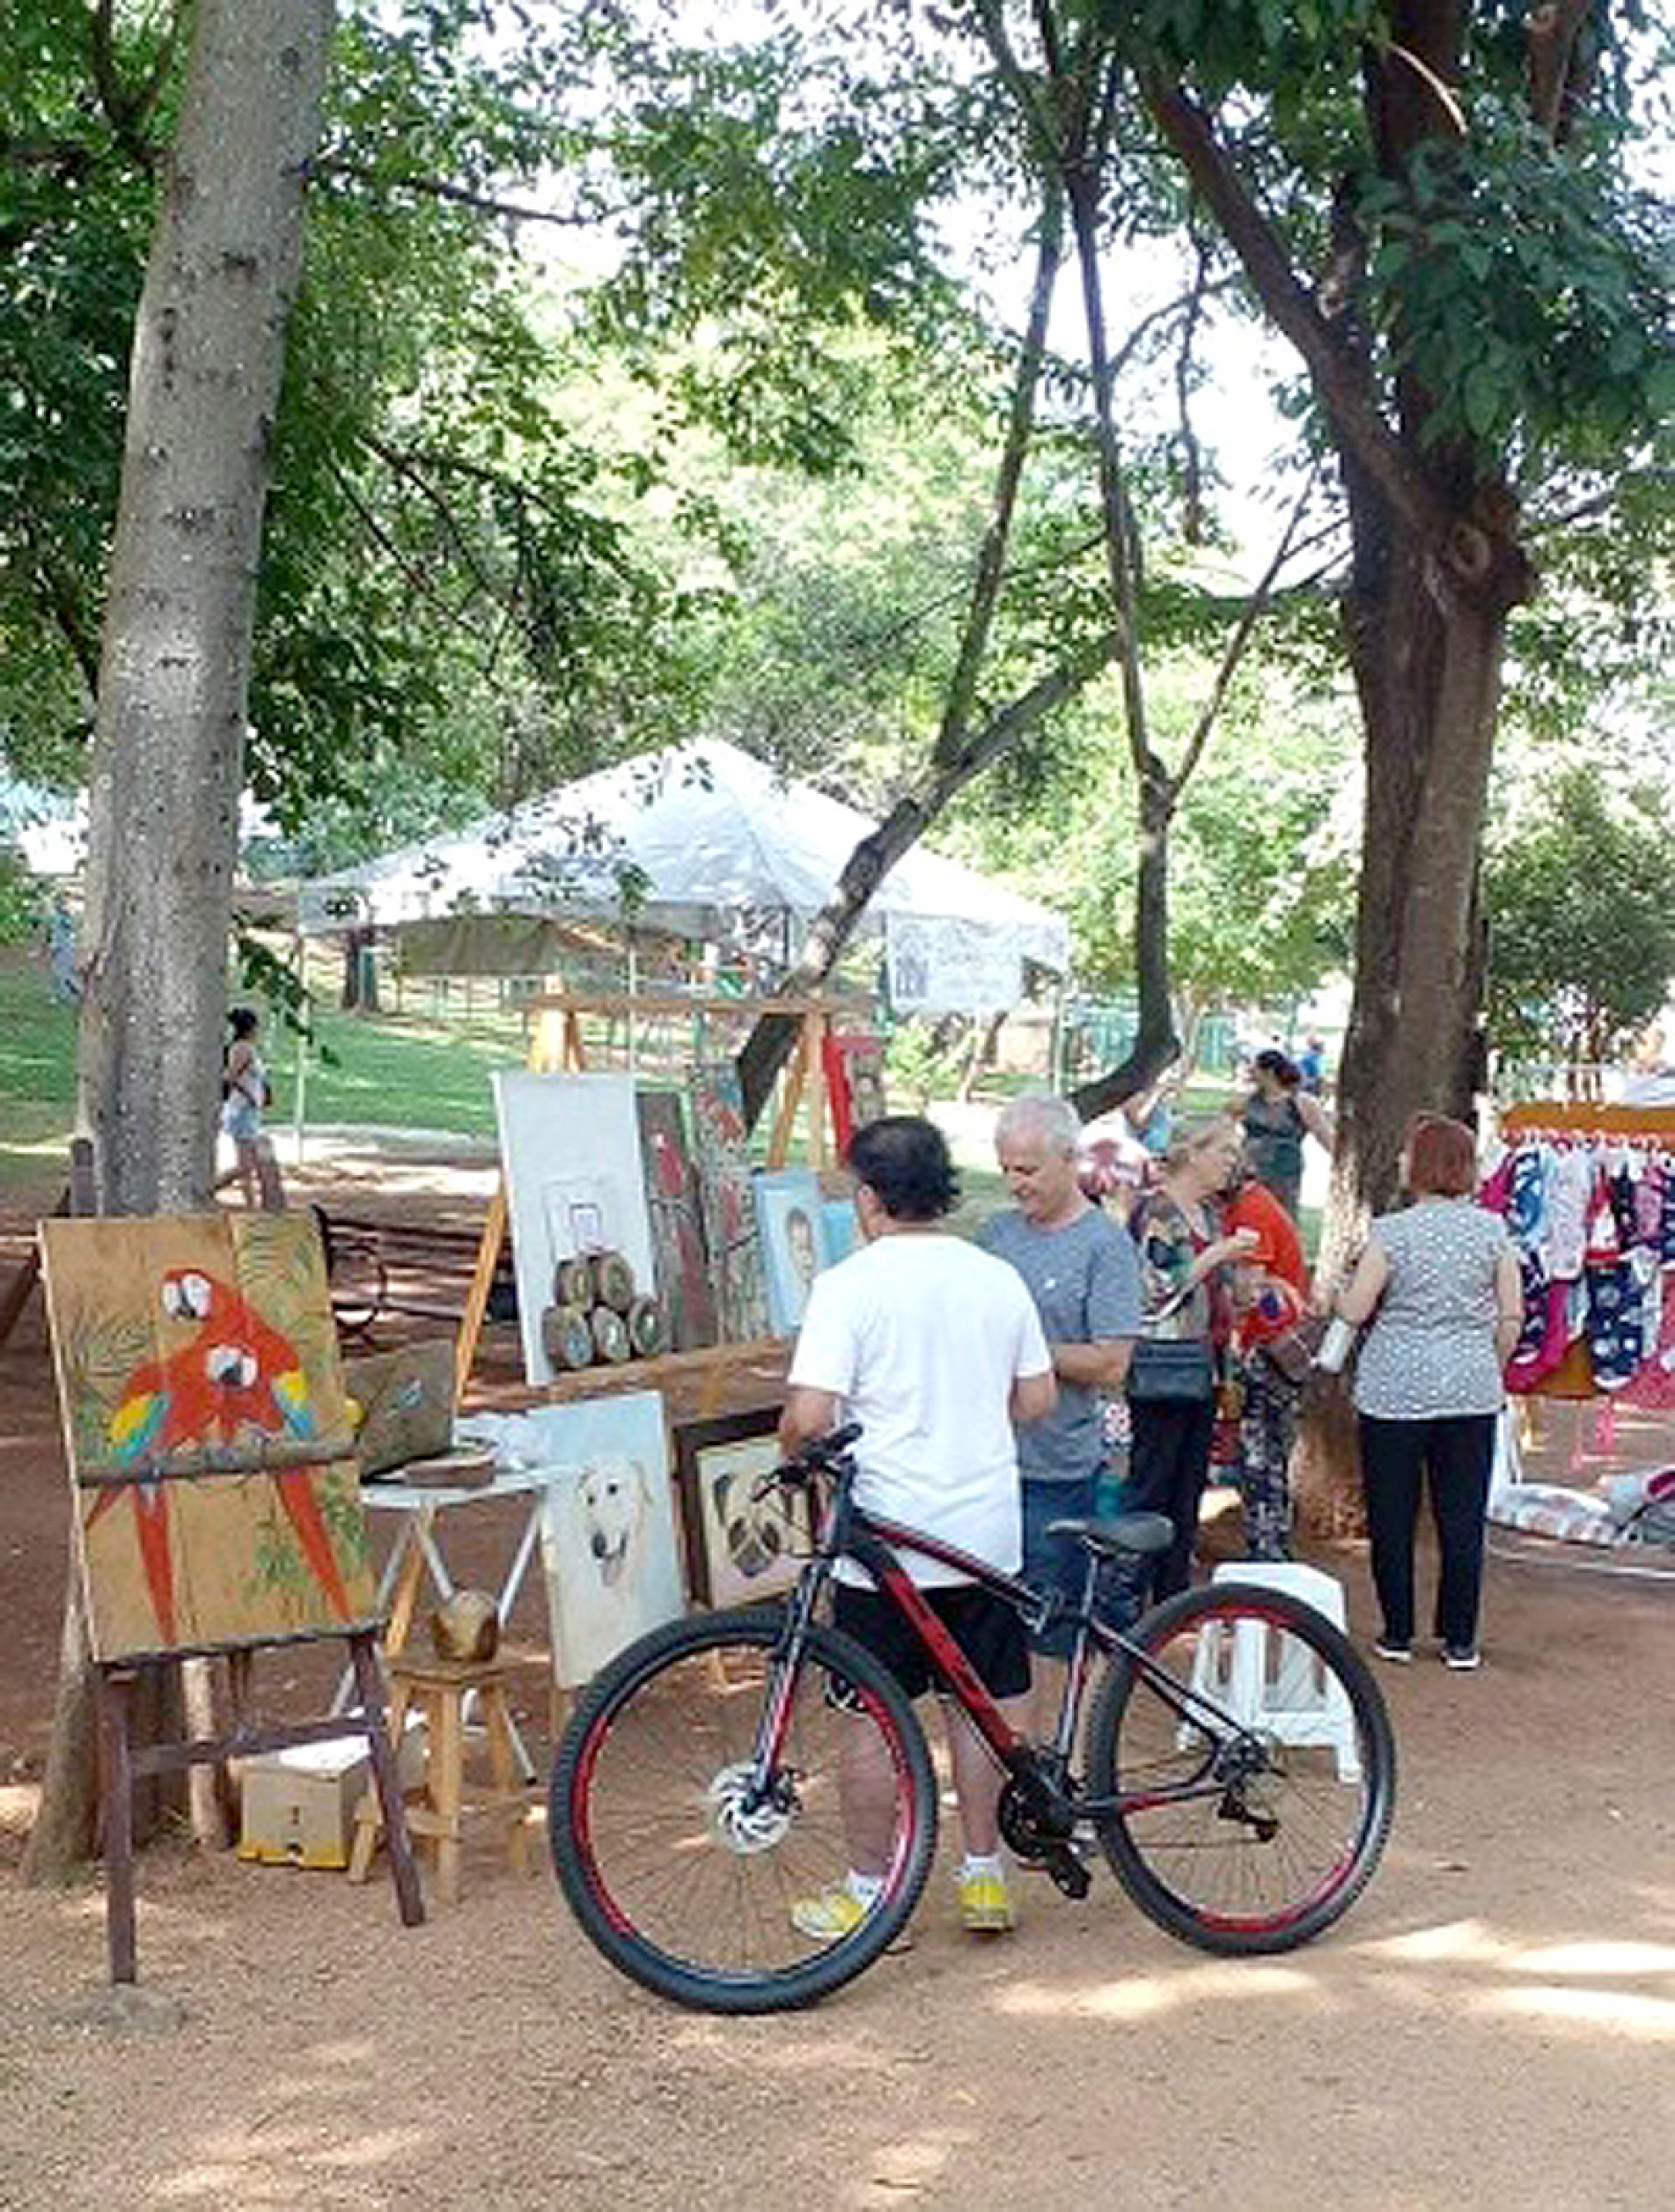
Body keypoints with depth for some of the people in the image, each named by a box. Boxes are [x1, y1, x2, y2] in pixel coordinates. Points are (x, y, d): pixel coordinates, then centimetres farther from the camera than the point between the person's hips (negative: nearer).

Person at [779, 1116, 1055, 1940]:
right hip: (988, 1532, 5)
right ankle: (984, 1877, 22)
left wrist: (791, 1449, 3)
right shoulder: (998, 1278, 4)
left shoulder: (849, 1285, -12)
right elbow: (1037, 1399, 10)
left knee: (873, 1717, 6)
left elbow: (809, 1415, -18)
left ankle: (867, 1893, 15)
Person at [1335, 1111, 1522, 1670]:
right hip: (1471, 1393, 3)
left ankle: (1398, 1634, 14)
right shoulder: (1492, 1228, 0)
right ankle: (1460, 1640, 12)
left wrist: (1338, 1291, 13)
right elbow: (1512, 1315, 2)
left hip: (1395, 1392, -3)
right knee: (1463, 1520, 8)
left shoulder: (1392, 1231, -9)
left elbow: (1354, 1309, -9)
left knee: (1392, 1519, 8)